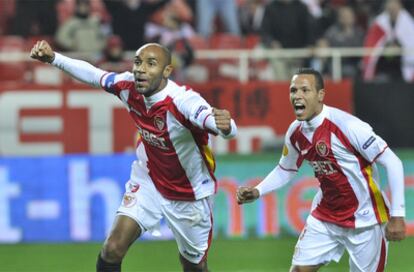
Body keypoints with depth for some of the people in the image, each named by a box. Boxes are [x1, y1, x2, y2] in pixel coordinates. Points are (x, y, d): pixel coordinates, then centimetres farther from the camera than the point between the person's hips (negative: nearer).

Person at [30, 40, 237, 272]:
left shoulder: (183, 100, -35)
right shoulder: (129, 87, -20)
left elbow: (230, 129, -51)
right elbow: (93, 74, 1)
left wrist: (225, 126, -74)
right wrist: (53, 58, -7)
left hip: (189, 195, -3)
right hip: (147, 181, 3)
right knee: (112, 250, -14)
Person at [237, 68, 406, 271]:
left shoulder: (347, 125, -24)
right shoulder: (296, 132, -2)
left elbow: (393, 163, -20)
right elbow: (285, 170, 18)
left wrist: (397, 215, -22)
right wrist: (257, 192, 2)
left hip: (364, 221, -6)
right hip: (325, 218, 6)